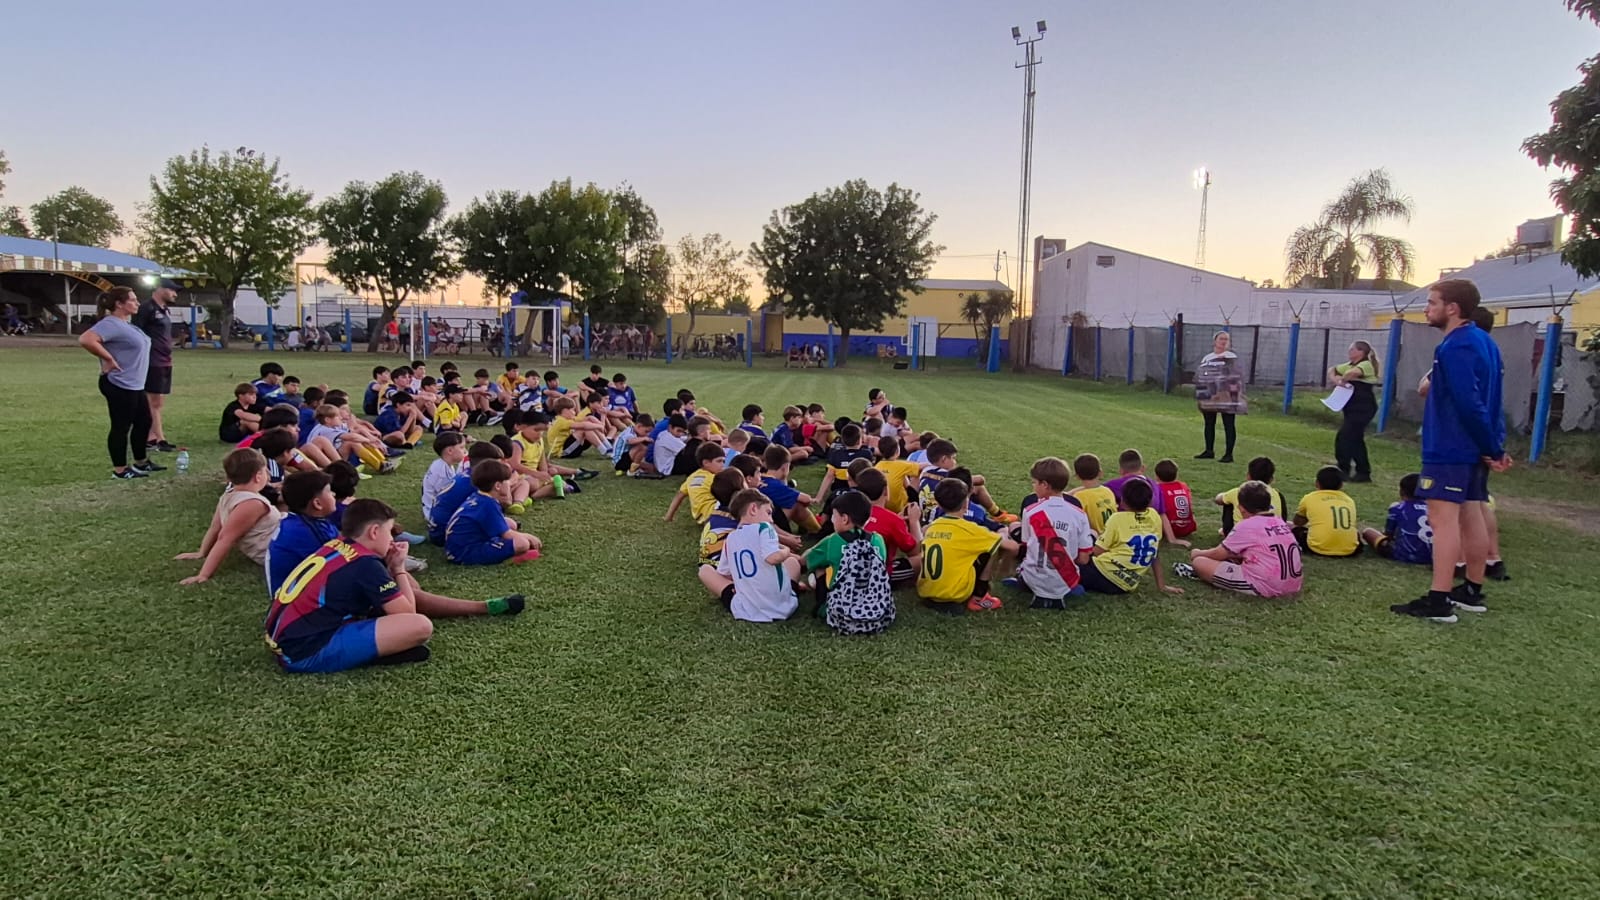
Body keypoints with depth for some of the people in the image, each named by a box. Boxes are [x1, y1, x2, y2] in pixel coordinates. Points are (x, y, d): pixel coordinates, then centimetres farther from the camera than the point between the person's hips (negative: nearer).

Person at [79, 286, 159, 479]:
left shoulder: (126, 323, 12)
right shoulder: (111, 323, -18)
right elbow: (85, 340, -31)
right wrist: (108, 359, -23)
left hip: (134, 385, 10)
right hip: (119, 386, -10)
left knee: (143, 422, 18)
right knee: (121, 427, -2)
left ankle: (141, 463, 30)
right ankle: (120, 470, 8)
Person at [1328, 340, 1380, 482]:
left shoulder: (1366, 365, -13)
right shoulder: (1350, 365, 13)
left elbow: (1354, 372, -35)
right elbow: (1332, 370, 19)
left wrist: (1342, 380, -17)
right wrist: (1335, 380, -2)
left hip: (1363, 408, -9)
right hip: (1352, 408, 9)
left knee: (1344, 437, -11)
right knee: (1355, 439, 14)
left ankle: (1343, 470, -3)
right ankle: (1363, 472, 23)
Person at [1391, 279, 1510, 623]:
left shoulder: (1455, 347, -18)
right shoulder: (1484, 342, 15)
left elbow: (1469, 404, -23)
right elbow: (1486, 399, 15)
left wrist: (1493, 448, -14)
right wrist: (1494, 446, 11)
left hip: (1450, 449, -10)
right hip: (1472, 449, 10)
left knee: (1442, 518, -11)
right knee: (1470, 515, 15)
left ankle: (1438, 601, -13)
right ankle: (1472, 592, 25)